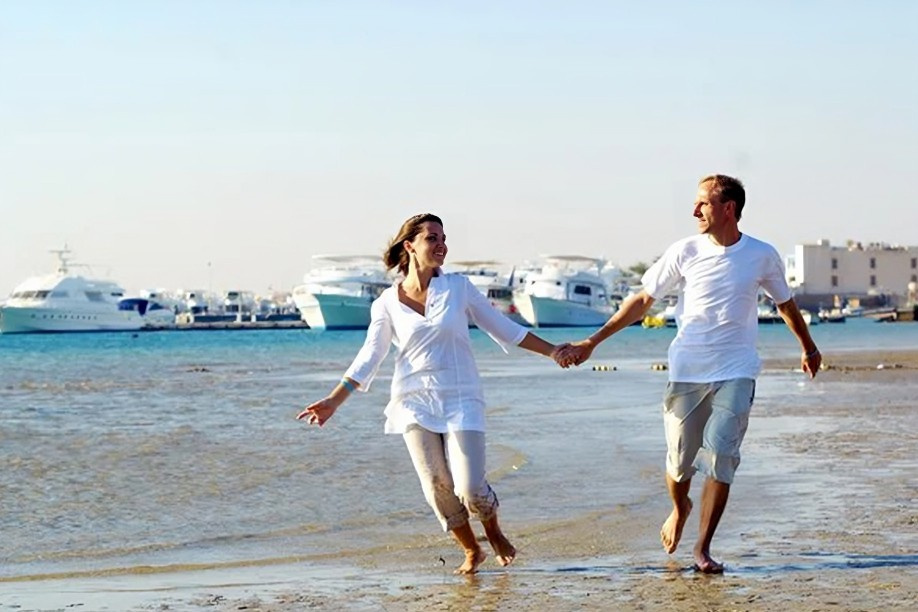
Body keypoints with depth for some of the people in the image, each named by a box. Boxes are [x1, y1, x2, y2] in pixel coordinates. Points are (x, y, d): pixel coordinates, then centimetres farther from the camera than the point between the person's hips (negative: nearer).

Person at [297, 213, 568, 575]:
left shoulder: (458, 288, 3)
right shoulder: (387, 304, 2)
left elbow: (503, 329, 11)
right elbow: (368, 359, 4)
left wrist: (552, 351, 9)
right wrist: (332, 402, -3)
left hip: (461, 400, -1)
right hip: (415, 402, 1)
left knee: (470, 488, -11)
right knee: (438, 489, -2)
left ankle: (494, 532, 21)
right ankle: (471, 551, 21)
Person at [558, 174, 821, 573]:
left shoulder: (763, 257, 0)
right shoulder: (684, 253, -2)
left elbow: (785, 304, 18)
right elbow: (642, 301, 5)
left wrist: (809, 349, 31)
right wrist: (592, 342, 2)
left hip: (736, 374, -1)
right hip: (687, 371, 1)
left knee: (721, 455, -14)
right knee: (680, 459, 2)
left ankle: (703, 548, -4)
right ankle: (679, 509, 37)